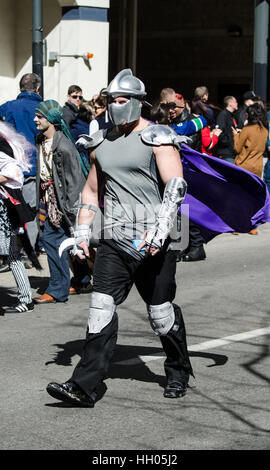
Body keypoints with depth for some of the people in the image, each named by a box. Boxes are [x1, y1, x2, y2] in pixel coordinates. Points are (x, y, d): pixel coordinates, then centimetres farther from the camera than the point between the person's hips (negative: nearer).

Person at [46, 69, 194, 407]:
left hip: (153, 243, -5)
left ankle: (178, 374, 30)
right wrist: (82, 230, 16)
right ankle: (84, 386, -9)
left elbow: (176, 185, -16)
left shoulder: (156, 138, -5)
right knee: (101, 310, -7)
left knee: (162, 315, 7)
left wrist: (160, 229, -27)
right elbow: (91, 189, 26)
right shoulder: (102, 143, 14)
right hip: (114, 242, 5)